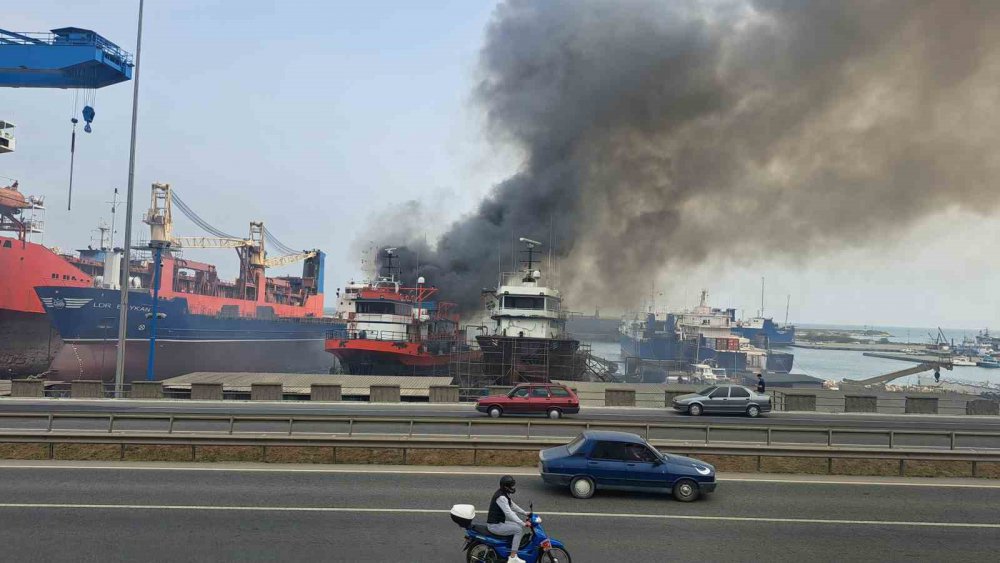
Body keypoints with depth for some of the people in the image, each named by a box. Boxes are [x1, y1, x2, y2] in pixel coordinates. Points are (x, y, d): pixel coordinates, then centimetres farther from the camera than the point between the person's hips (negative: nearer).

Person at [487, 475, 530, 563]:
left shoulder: (504, 494, 7)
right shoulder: (501, 497, -24)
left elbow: (512, 505, 19)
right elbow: (509, 513, -30)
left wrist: (525, 514, 13)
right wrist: (523, 524, -31)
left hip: (499, 522, 10)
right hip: (495, 525, -10)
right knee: (519, 529, -16)